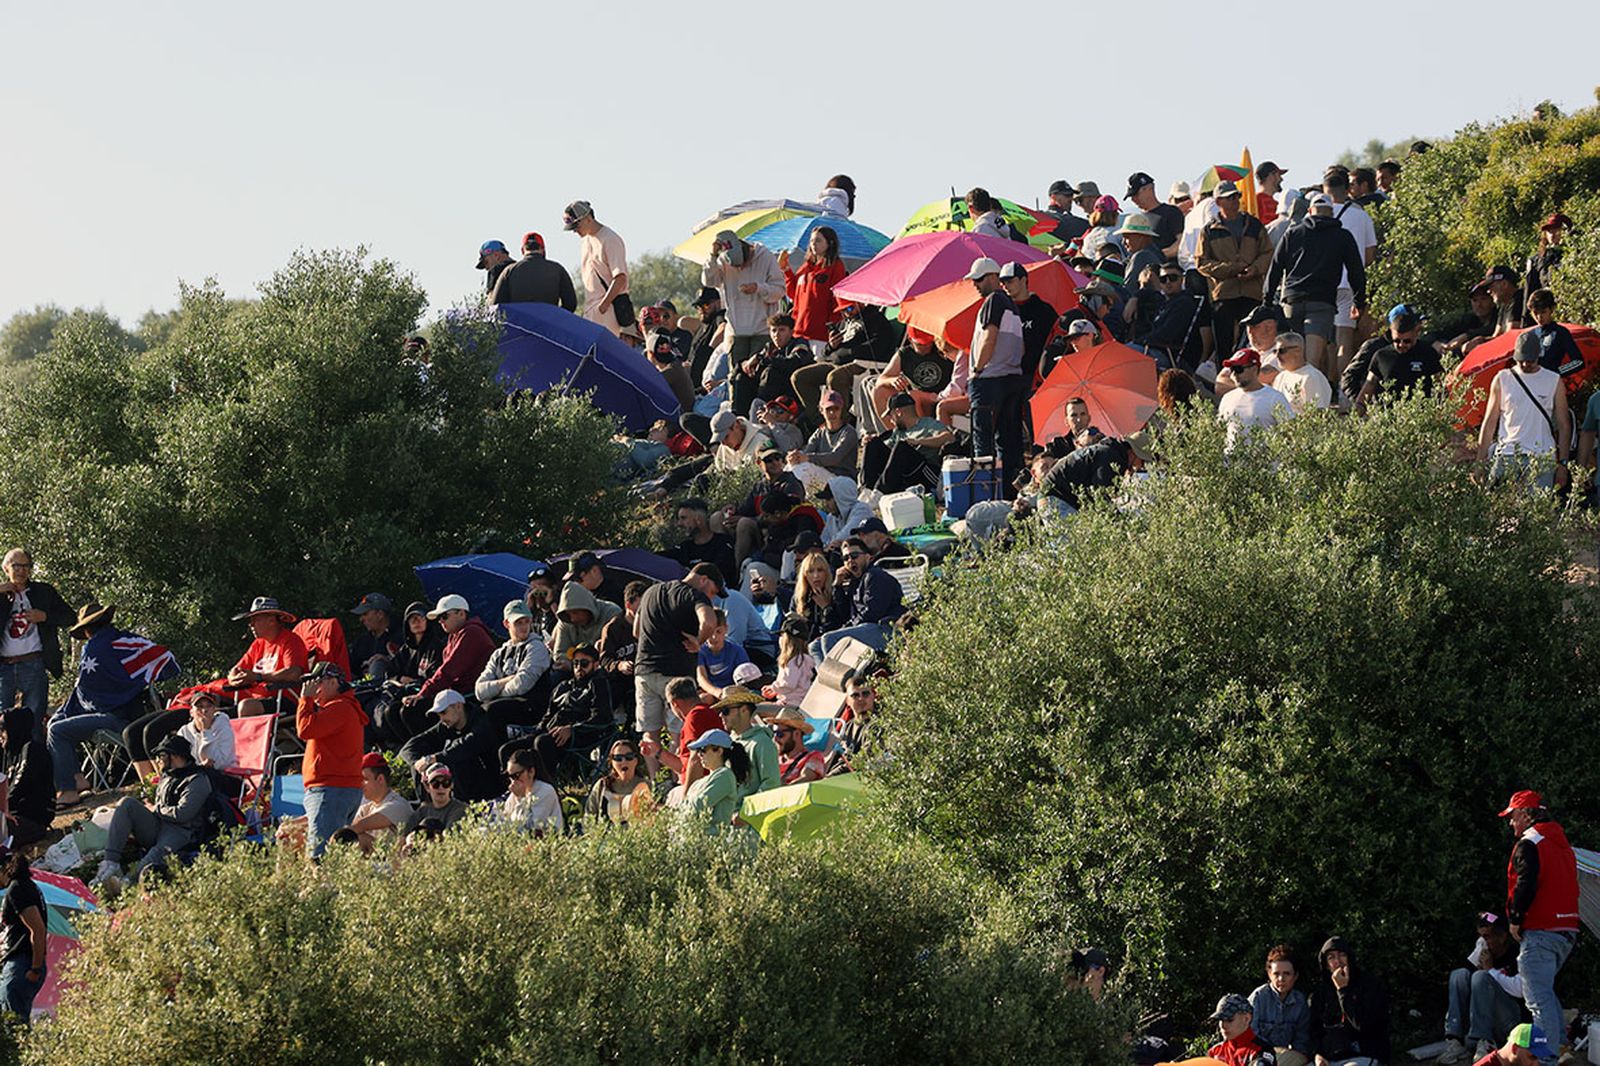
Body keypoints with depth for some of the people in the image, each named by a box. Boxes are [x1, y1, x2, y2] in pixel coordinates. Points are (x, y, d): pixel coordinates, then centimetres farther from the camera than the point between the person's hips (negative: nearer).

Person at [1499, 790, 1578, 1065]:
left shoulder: (1528, 844, -10)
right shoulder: (1562, 844, 19)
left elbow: (1525, 886, -20)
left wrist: (1515, 920, -8)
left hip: (1539, 931, -9)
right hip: (1567, 930, 9)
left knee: (1538, 997, -8)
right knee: (1545, 990, 21)